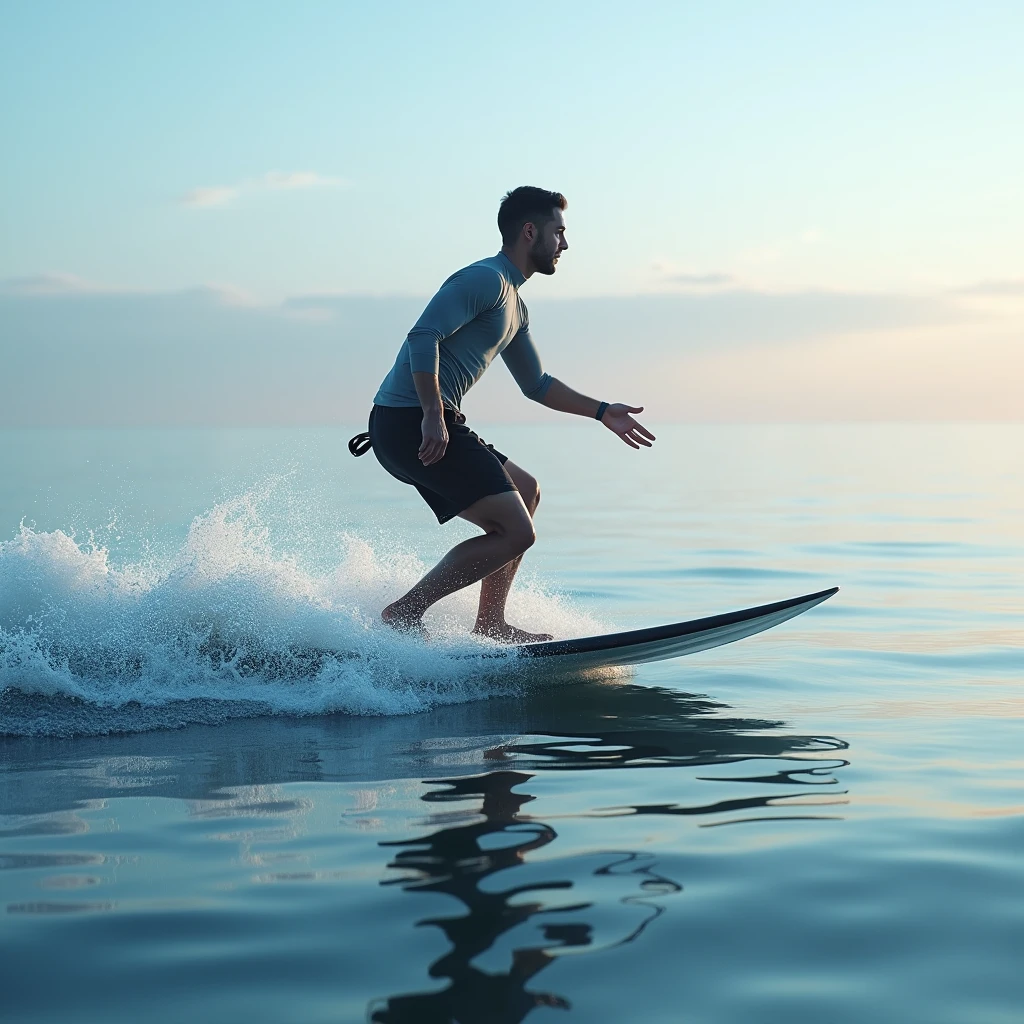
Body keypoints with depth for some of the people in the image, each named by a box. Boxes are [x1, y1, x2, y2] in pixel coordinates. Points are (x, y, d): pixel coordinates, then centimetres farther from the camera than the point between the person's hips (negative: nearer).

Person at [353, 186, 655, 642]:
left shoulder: (515, 307, 24)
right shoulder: (485, 279, -8)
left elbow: (536, 384, 35)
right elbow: (423, 336, -21)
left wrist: (602, 412, 31)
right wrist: (433, 415, -28)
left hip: (421, 427, 11)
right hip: (412, 424, -11)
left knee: (525, 492, 24)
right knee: (516, 531, -13)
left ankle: (490, 622, 20)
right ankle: (404, 612, -9)